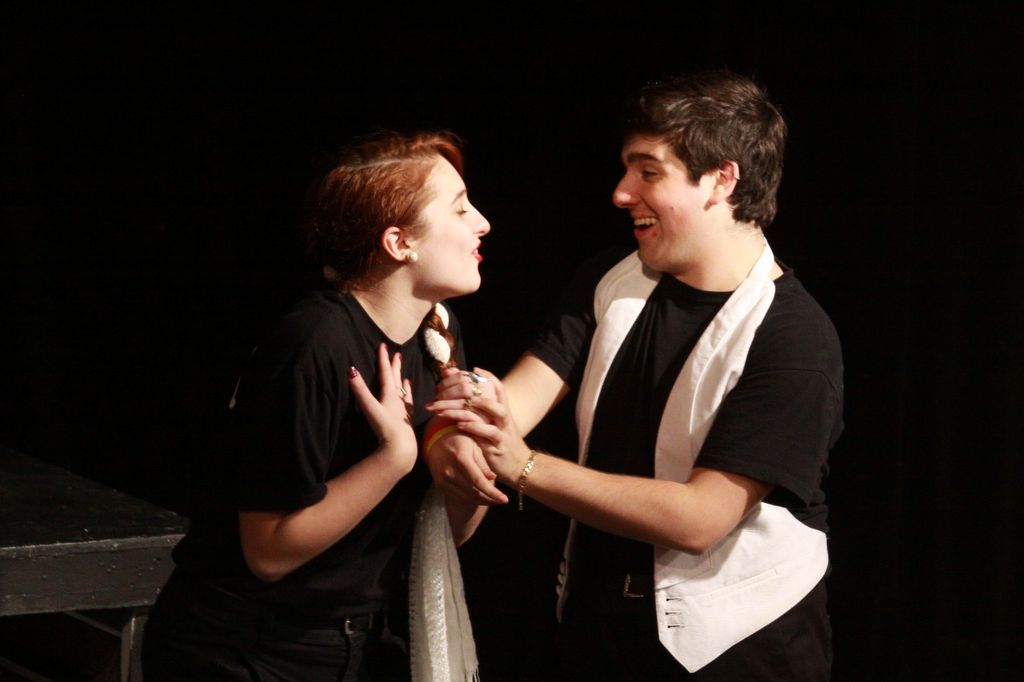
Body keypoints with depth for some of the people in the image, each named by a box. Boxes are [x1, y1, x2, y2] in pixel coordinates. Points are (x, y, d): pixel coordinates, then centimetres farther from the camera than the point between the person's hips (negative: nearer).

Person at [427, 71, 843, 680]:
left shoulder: (795, 339, -20)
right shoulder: (610, 282, 3)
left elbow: (701, 518, -25)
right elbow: (521, 394, -7)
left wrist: (523, 467, -28)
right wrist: (456, 436, -32)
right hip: (596, 620, 6)